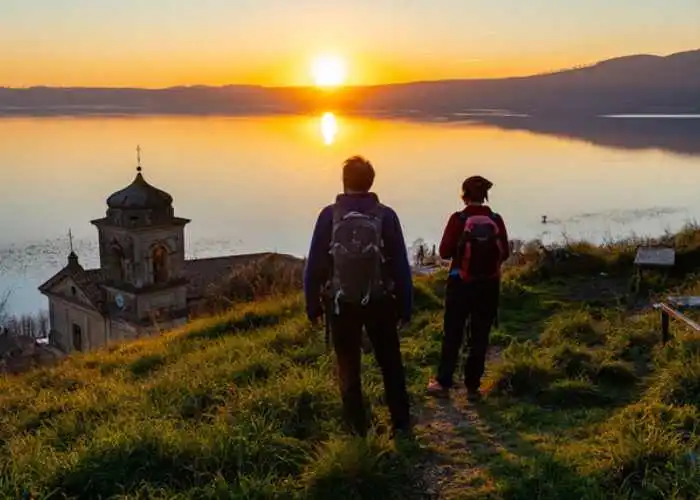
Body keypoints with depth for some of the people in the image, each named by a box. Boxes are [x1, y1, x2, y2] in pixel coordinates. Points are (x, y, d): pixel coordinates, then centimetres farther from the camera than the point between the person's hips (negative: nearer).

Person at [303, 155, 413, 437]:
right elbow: (400, 265, -6)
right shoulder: (385, 215, -8)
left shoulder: (329, 216, -8)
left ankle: (357, 428, 20)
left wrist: (313, 304, 4)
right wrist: (405, 306, 4)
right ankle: (401, 423, 22)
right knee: (390, 363, 16)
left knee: (348, 367, 13)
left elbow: (314, 264, -7)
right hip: (380, 303, 1)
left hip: (340, 304, 0)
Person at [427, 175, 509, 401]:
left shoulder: (458, 219, -12)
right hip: (488, 285, 2)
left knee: (452, 335, 11)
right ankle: (473, 387, 13)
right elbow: (504, 254, 0)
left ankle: (443, 382, 15)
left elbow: (444, 252, -10)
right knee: (480, 337, 10)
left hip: (461, 284, -2)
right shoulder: (496, 220, -5)